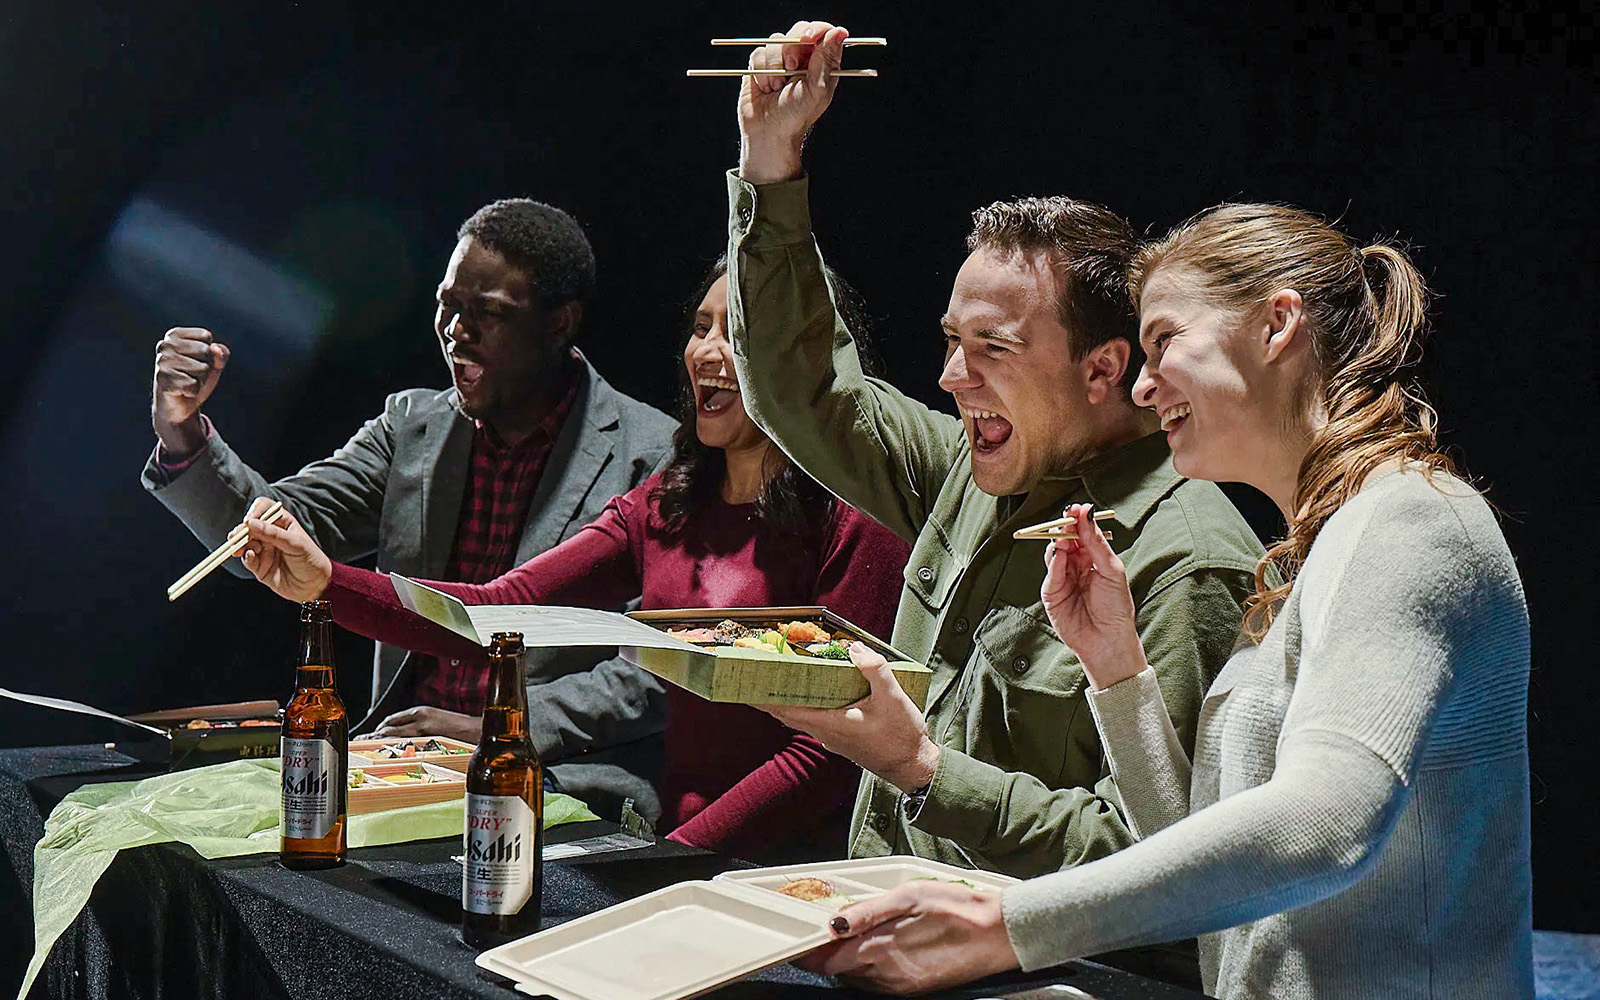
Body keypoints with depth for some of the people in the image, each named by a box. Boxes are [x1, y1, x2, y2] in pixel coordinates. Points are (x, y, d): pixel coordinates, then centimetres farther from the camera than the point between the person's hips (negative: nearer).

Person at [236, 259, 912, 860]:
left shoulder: (852, 518, -9)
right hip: (672, 835, 6)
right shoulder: (665, 506, 11)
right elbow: (501, 613, 1)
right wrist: (326, 583, -10)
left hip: (790, 862, -6)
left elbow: (831, 750, -12)